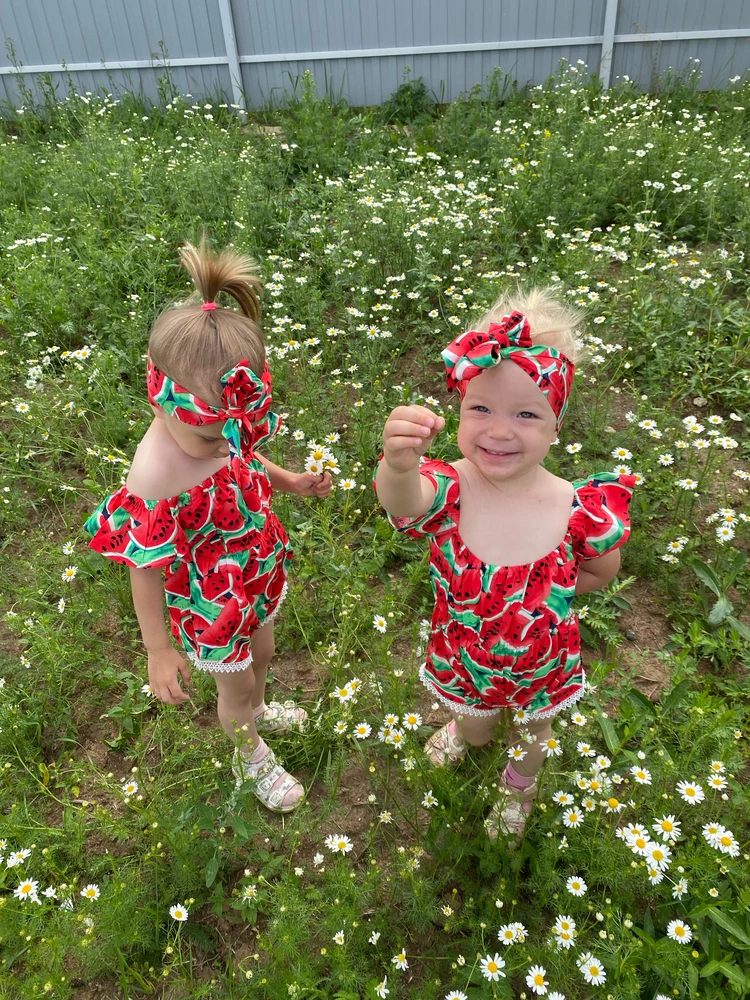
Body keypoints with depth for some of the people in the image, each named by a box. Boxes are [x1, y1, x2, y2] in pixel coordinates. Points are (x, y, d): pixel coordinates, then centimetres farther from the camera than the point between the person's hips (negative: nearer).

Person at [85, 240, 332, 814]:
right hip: (214, 605, -6)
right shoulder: (155, 475, -39)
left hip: (257, 573, 6)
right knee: (236, 683, 21)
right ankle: (252, 758, 55)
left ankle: (257, 712, 67)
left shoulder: (225, 424, -19)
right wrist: (159, 651, -16)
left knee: (261, 652, 32)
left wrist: (292, 482, -9)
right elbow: (144, 569, -25)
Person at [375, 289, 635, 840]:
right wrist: (399, 465, -78)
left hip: (542, 665, 1)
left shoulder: (578, 510, -28)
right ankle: (464, 725, 70)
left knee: (533, 734, 32)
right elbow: (403, 502, -57)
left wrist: (548, 593, -13)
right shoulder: (448, 490, -31)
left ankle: (519, 784, 68)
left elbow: (602, 571, -6)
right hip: (465, 661, 0)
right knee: (476, 731, 31)